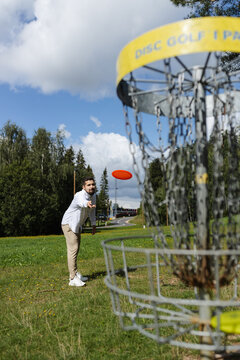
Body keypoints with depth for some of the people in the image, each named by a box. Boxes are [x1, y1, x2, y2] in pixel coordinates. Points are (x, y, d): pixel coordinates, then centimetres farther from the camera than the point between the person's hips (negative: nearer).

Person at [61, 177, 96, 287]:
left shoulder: (93, 196, -1)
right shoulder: (79, 195, -29)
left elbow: (92, 211, 15)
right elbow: (82, 202, -56)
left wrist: (93, 224, 16)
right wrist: (87, 204, -78)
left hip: (77, 225, 9)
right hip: (69, 224, -9)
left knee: (75, 249, 16)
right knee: (73, 249, -16)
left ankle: (74, 274, 27)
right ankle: (73, 279, -16)